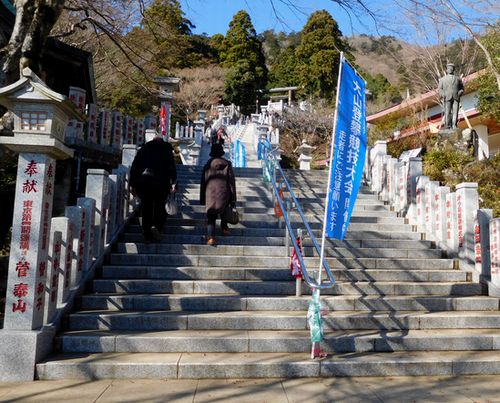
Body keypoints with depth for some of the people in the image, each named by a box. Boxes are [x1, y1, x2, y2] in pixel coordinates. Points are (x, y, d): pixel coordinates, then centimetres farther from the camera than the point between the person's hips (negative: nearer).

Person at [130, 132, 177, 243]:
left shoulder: (143, 149, 18)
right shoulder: (167, 150, 12)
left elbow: (134, 167, 13)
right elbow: (172, 168, -1)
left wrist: (133, 185, 15)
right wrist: (172, 183, -5)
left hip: (143, 182, 2)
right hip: (160, 182, -2)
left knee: (146, 209, 7)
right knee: (159, 206, 8)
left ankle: (147, 235, 8)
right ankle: (156, 226, -16)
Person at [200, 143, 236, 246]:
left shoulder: (207, 165, 2)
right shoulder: (227, 164, 1)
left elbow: (203, 182, 6)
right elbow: (232, 182, 0)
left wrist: (202, 199, 13)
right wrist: (233, 199, 4)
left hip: (210, 194, 0)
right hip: (224, 194, 0)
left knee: (211, 217, 0)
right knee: (225, 211, 29)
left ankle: (211, 237, -14)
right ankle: (224, 228, 30)